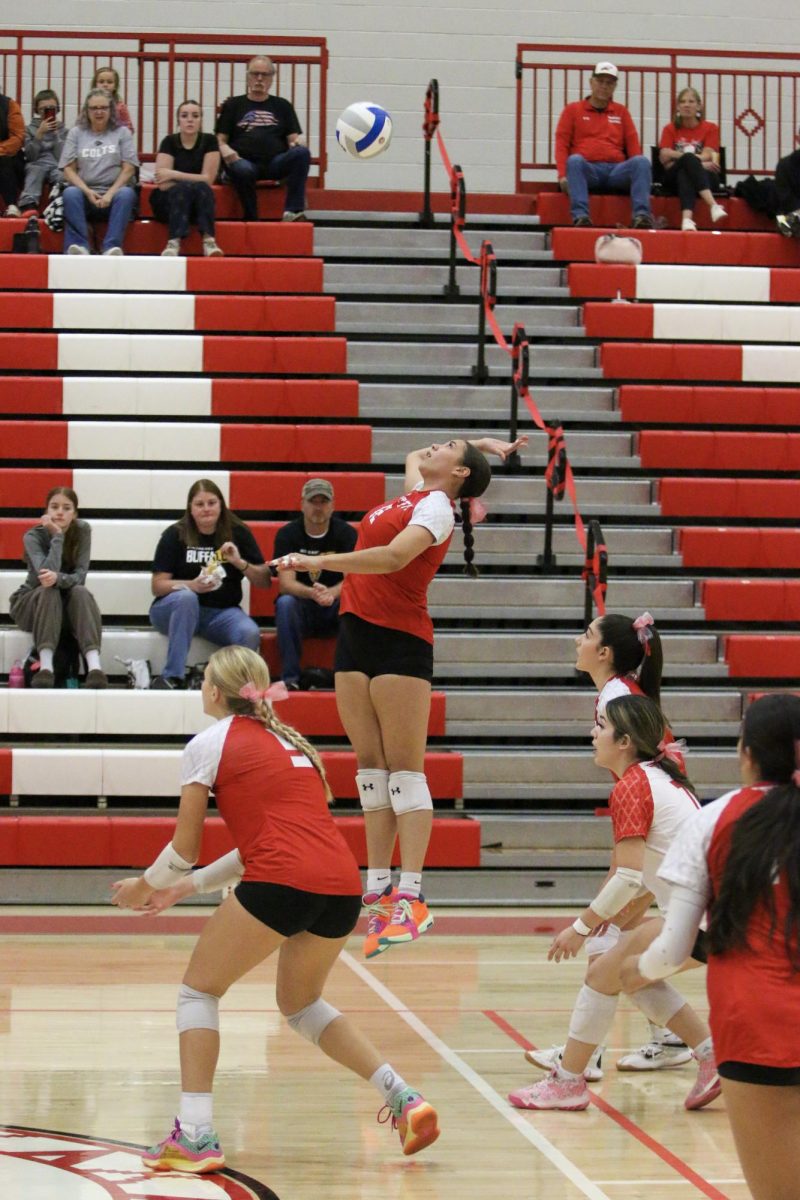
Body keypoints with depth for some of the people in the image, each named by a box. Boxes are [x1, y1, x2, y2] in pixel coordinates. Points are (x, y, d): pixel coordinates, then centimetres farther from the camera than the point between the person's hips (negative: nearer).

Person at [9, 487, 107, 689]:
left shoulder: (82, 530, -11)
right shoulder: (33, 536, -17)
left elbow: (80, 576, -20)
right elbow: (46, 572, -33)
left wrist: (58, 578, -41)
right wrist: (57, 535, -32)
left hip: (68, 604, 2)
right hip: (31, 603, -2)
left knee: (81, 592, -32)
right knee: (49, 591, -35)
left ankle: (94, 667, -50)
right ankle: (45, 668, -49)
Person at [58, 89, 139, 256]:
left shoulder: (122, 132, 12)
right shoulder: (76, 133, 14)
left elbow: (129, 169, 3)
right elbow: (68, 169, 6)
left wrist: (110, 194, -12)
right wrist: (87, 191, -12)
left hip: (113, 192, 0)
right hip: (85, 192, 0)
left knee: (126, 193, -33)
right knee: (70, 193, -32)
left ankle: (112, 246, -44)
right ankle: (78, 246, -45)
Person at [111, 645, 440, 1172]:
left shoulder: (210, 743, 7)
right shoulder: (287, 741, 28)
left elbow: (185, 847, 8)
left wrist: (145, 886, 27)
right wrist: (186, 886, 32)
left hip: (283, 884, -7)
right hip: (344, 885, 7)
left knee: (199, 990, 10)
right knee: (301, 1003, 27)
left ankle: (195, 1137, 1)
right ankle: (405, 1098, 15)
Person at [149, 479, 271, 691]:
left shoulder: (238, 533, 6)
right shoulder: (175, 535, -1)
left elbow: (265, 582, 4)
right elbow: (158, 585, -7)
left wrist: (240, 562, -15)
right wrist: (193, 585, -25)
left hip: (222, 612, 1)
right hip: (175, 610, -1)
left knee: (250, 634, -31)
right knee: (186, 597, -38)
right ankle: (172, 677, -37)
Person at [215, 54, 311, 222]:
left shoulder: (282, 106, 24)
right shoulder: (233, 105, 20)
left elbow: (294, 138, 16)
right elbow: (220, 139, 14)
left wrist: (297, 142, -10)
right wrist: (225, 150, -11)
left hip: (275, 163, 2)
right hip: (245, 161, -2)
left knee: (302, 153, -30)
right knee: (243, 170, -40)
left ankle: (293, 211, -37)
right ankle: (251, 219, -22)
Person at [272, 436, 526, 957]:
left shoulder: (437, 506, -8)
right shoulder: (415, 491, 16)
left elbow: (394, 555, -25)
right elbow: (412, 456, 39)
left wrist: (319, 562, -27)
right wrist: (480, 444, 28)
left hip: (400, 640, -8)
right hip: (357, 631, 8)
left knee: (404, 771, -11)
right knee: (370, 767, 5)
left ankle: (411, 897, -16)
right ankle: (378, 888, 5)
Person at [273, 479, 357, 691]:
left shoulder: (346, 533, -4)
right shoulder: (287, 534, -5)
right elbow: (286, 583, -16)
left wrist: (332, 593, -39)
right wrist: (312, 593, -39)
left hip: (335, 609, 0)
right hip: (301, 609, 0)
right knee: (284, 603, -33)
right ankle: (290, 678, -31)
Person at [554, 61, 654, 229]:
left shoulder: (621, 111, 22)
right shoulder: (573, 110, 15)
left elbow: (633, 146, 16)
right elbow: (561, 144, 6)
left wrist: (640, 174, -2)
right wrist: (563, 175, -10)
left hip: (617, 170, 2)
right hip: (587, 169, -2)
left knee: (642, 161, -28)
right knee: (575, 160, -36)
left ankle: (642, 215, -43)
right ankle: (580, 216, -50)